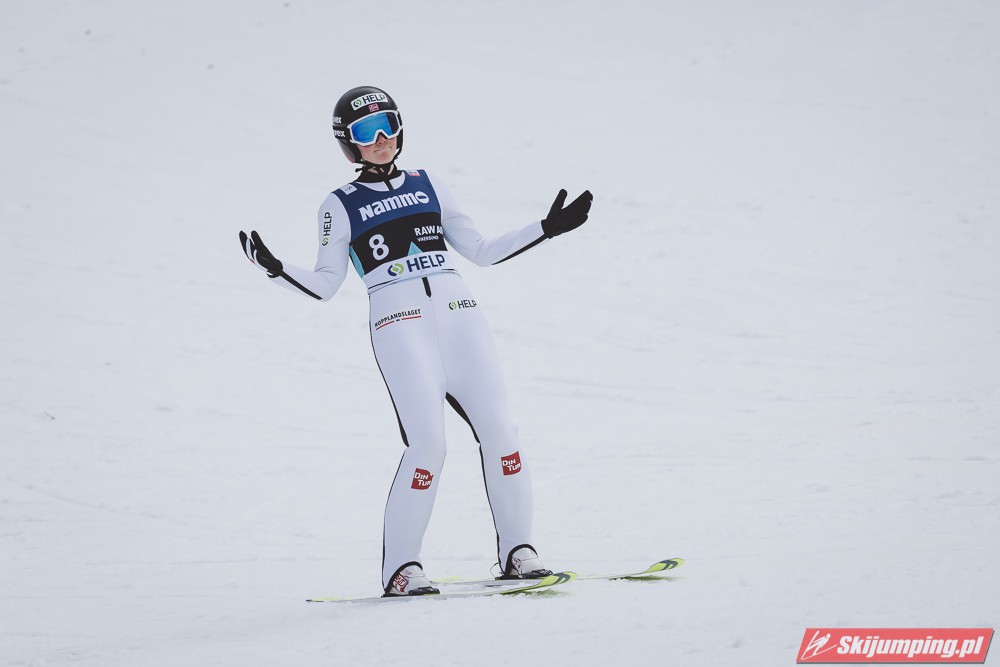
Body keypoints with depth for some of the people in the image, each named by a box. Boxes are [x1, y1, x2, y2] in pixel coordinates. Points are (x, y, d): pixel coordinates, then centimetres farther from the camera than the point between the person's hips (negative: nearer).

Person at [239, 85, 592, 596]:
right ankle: (400, 568, -8)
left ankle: (516, 552, 6)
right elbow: (324, 285, 7)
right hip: (398, 323, -4)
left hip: (458, 315, 4)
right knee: (427, 443, -17)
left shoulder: (428, 186, 20)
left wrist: (547, 228, 17)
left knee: (499, 431, -6)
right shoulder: (340, 207, 11)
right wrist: (275, 269, -10)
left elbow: (480, 251, 22)